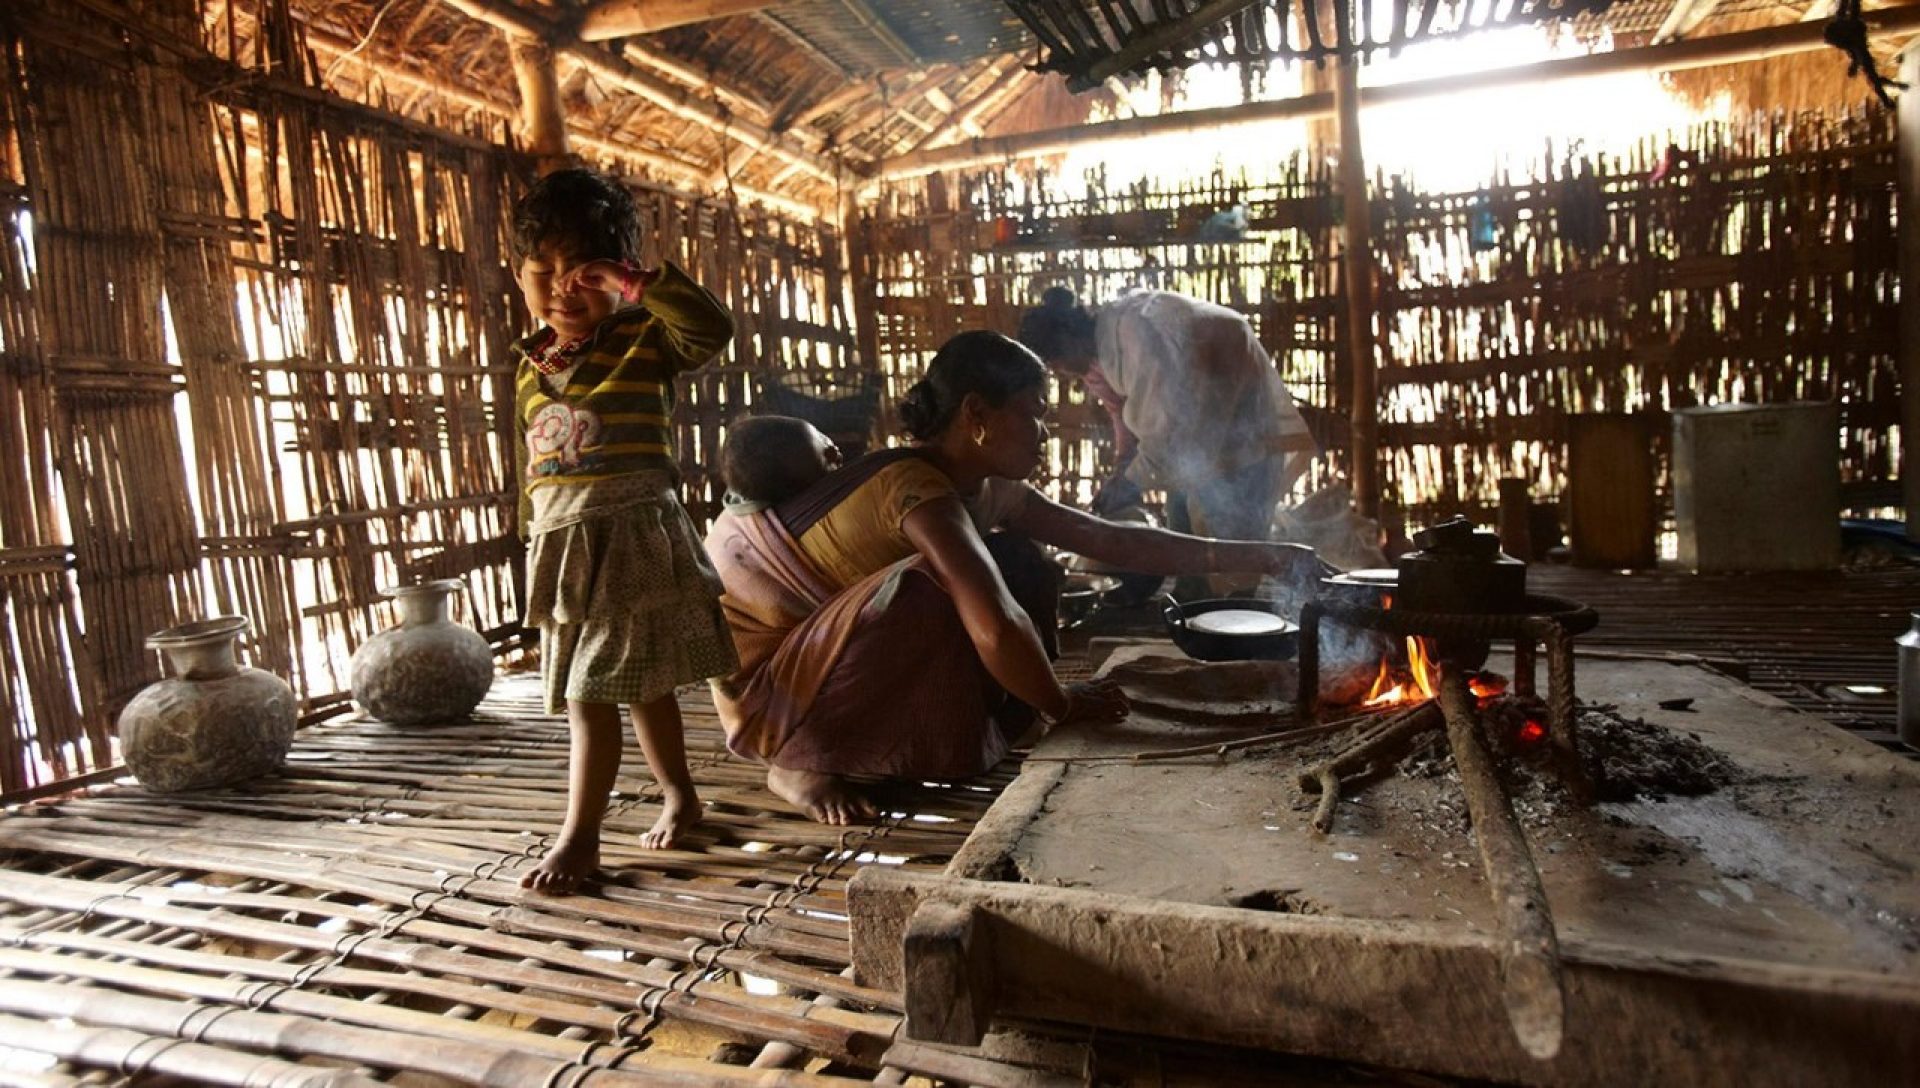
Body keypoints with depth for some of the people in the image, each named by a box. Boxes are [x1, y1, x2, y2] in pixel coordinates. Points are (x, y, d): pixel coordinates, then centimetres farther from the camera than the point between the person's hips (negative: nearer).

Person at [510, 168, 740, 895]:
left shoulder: (644, 341, -4)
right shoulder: (532, 366, 13)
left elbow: (714, 327, -23)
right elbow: (531, 466, 18)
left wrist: (639, 285, -29)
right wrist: (536, 545, 19)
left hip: (632, 538, -6)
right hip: (562, 545, 7)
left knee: (593, 692, -6)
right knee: (639, 684, 16)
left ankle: (579, 837, 5)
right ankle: (679, 794, 32)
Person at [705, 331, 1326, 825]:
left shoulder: (992, 493, -2)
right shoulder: (919, 488, -30)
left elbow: (1112, 540, 2)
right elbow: (996, 629, -41)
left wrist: (1254, 557, 0)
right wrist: (1061, 705, -22)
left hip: (841, 665, 8)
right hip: (768, 681, -8)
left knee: (1020, 569, 0)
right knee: (929, 593, -35)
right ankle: (803, 763, -15)